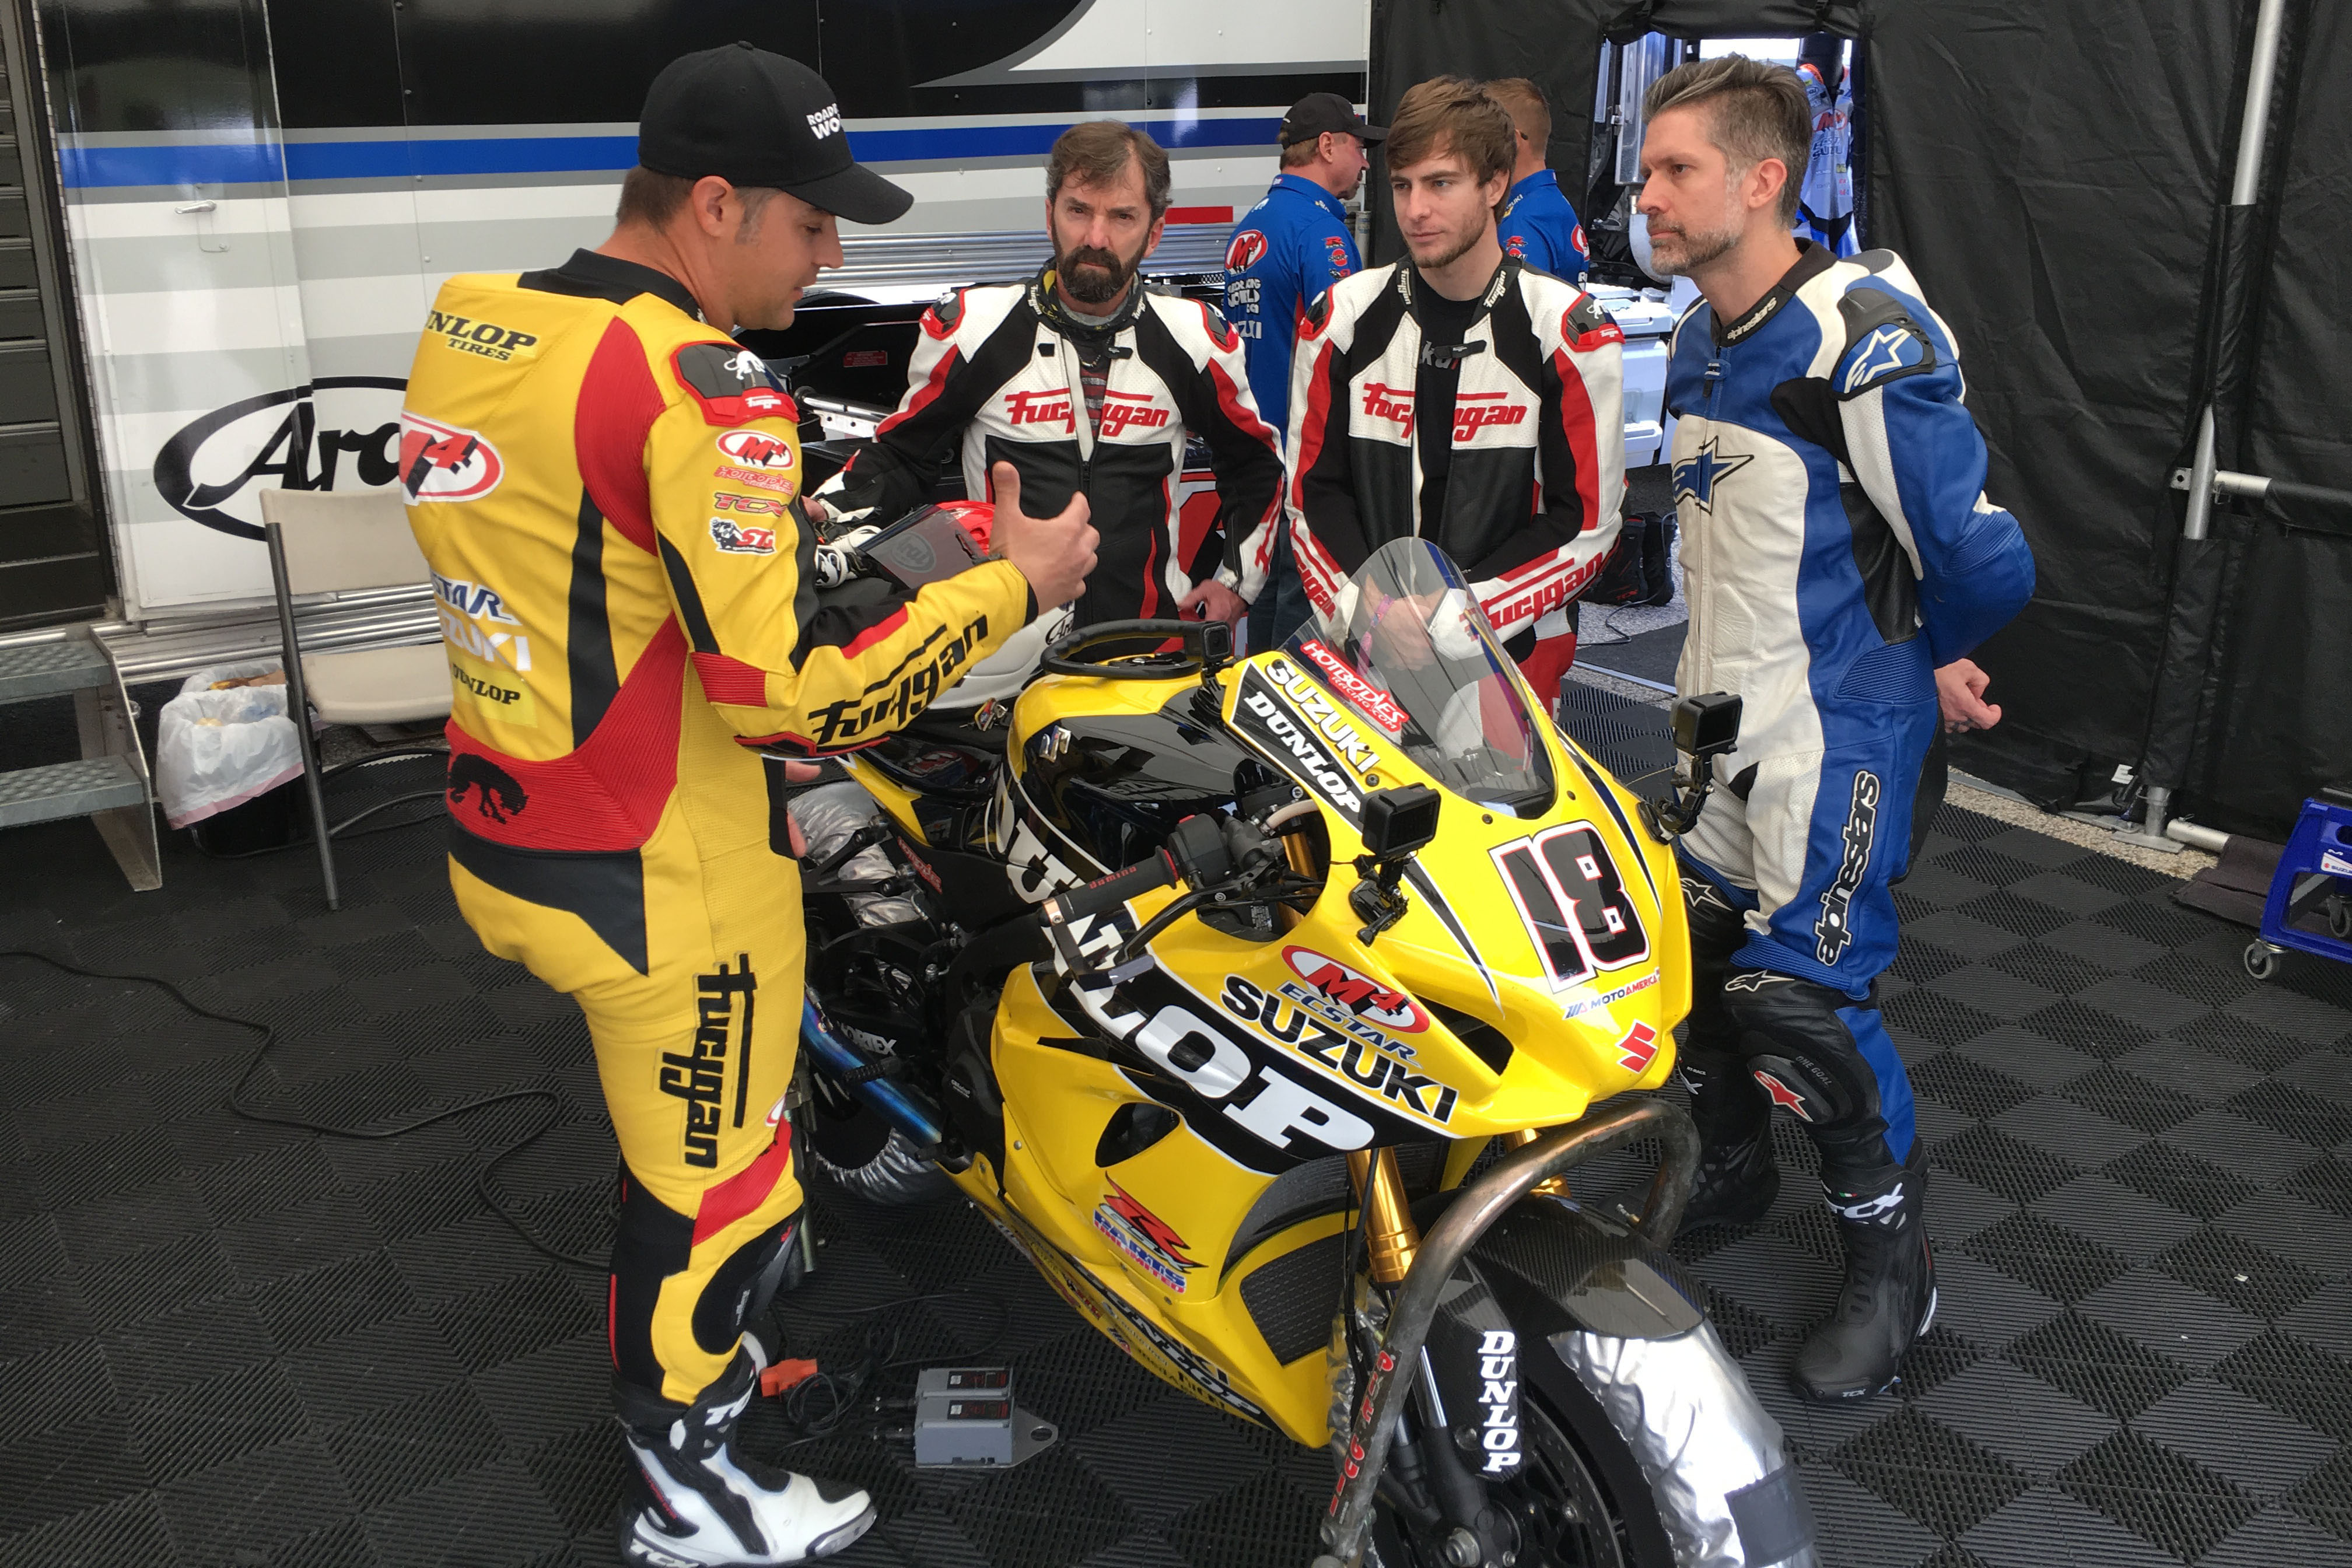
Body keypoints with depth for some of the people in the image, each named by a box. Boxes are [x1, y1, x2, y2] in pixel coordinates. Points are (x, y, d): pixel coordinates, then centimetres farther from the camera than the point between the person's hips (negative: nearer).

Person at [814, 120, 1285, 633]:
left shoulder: (1196, 337, 5)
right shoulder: (970, 327, 0)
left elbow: (1255, 465, 22)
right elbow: (901, 455, 10)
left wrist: (1236, 579, 15)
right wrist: (825, 517, -7)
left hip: (1155, 638, 2)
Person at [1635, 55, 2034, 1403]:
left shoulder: (1862, 334, -20)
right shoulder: (1702, 341, 9)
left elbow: (1974, 544, -17)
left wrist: (1944, 656, 0)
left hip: (1837, 722, -8)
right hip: (1722, 713, 8)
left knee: (1797, 991, -10)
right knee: (1688, 949, 14)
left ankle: (1895, 1263, 12)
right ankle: (1732, 1171, 38)